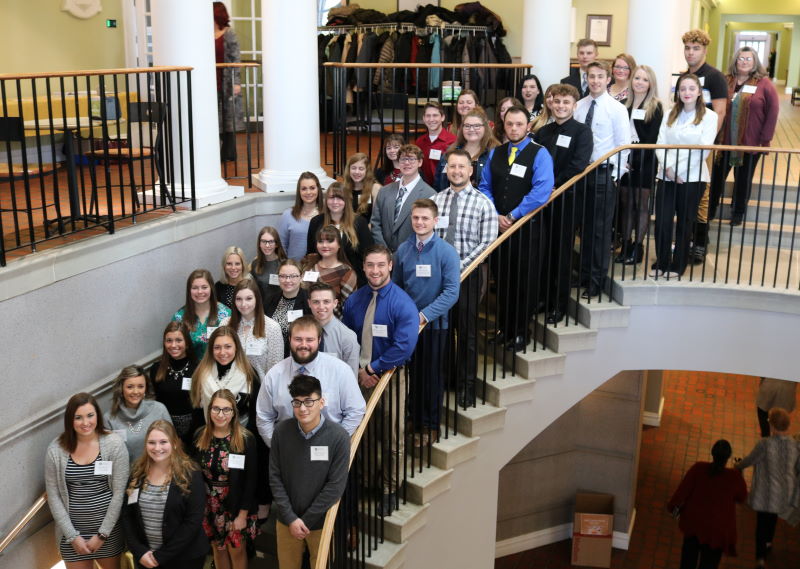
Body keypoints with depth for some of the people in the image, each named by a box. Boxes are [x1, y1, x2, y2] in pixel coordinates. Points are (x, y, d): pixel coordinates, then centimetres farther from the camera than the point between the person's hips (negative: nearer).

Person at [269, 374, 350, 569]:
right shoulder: (281, 431, -8)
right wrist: (290, 518, -10)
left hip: (322, 522, -2)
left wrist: (305, 520, -12)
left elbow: (336, 486, -14)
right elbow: (275, 477, -4)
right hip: (286, 521, 2)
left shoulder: (339, 436, -16)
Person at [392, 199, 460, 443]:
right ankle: (415, 422, 28)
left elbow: (451, 292, -17)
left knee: (432, 375, 8)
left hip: (434, 323, -3)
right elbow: (395, 285, 9)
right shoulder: (403, 250, 1)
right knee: (413, 374, 13)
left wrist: (424, 315, -22)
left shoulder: (447, 252, -11)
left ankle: (431, 426, 23)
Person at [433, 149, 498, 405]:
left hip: (469, 272, -3)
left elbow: (487, 243, -9)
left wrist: (459, 267, -15)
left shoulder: (483, 203, -5)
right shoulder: (435, 199, 5)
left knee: (467, 331, 5)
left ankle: (466, 386, 17)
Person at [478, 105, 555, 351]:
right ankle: (504, 327, 26)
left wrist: (512, 216, -16)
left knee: (525, 283, 4)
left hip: (526, 228, -4)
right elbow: (485, 187, 9)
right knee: (501, 279, 12)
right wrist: (496, 216, -7)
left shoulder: (539, 154, -7)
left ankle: (520, 331, 18)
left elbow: (541, 191, -18)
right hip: (497, 227, 4)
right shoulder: (495, 154, 10)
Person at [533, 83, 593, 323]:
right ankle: (545, 298, 21)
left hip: (567, 198, -4)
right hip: (543, 199, 4)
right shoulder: (542, 132, 13)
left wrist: (553, 185, -16)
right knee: (544, 251, 8)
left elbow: (578, 165, -15)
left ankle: (559, 305, 12)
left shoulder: (582, 132, -3)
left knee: (562, 252, 3)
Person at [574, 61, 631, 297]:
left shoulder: (617, 109, -6)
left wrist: (616, 175, -9)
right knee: (584, 226, 13)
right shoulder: (578, 107, 5)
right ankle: (584, 273, 26)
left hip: (604, 173, -4)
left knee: (601, 229, 1)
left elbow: (624, 145, -6)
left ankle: (597, 281, 10)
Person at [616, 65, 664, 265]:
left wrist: (635, 160, -15)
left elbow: (651, 139, -8)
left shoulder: (655, 107, -3)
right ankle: (625, 246, 15)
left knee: (642, 206, 1)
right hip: (625, 161, 4)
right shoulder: (624, 105, 8)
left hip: (644, 163, -4)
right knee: (626, 205, 7)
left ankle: (638, 247, 8)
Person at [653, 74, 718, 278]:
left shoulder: (709, 116, -2)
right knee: (662, 222, -1)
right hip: (666, 176, 3)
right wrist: (668, 168, -12)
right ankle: (661, 263, 15)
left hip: (691, 178, -3)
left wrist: (678, 169, -12)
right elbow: (660, 144, 4)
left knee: (684, 224, 7)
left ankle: (678, 265, 19)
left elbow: (704, 149, -9)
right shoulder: (670, 115, 11)